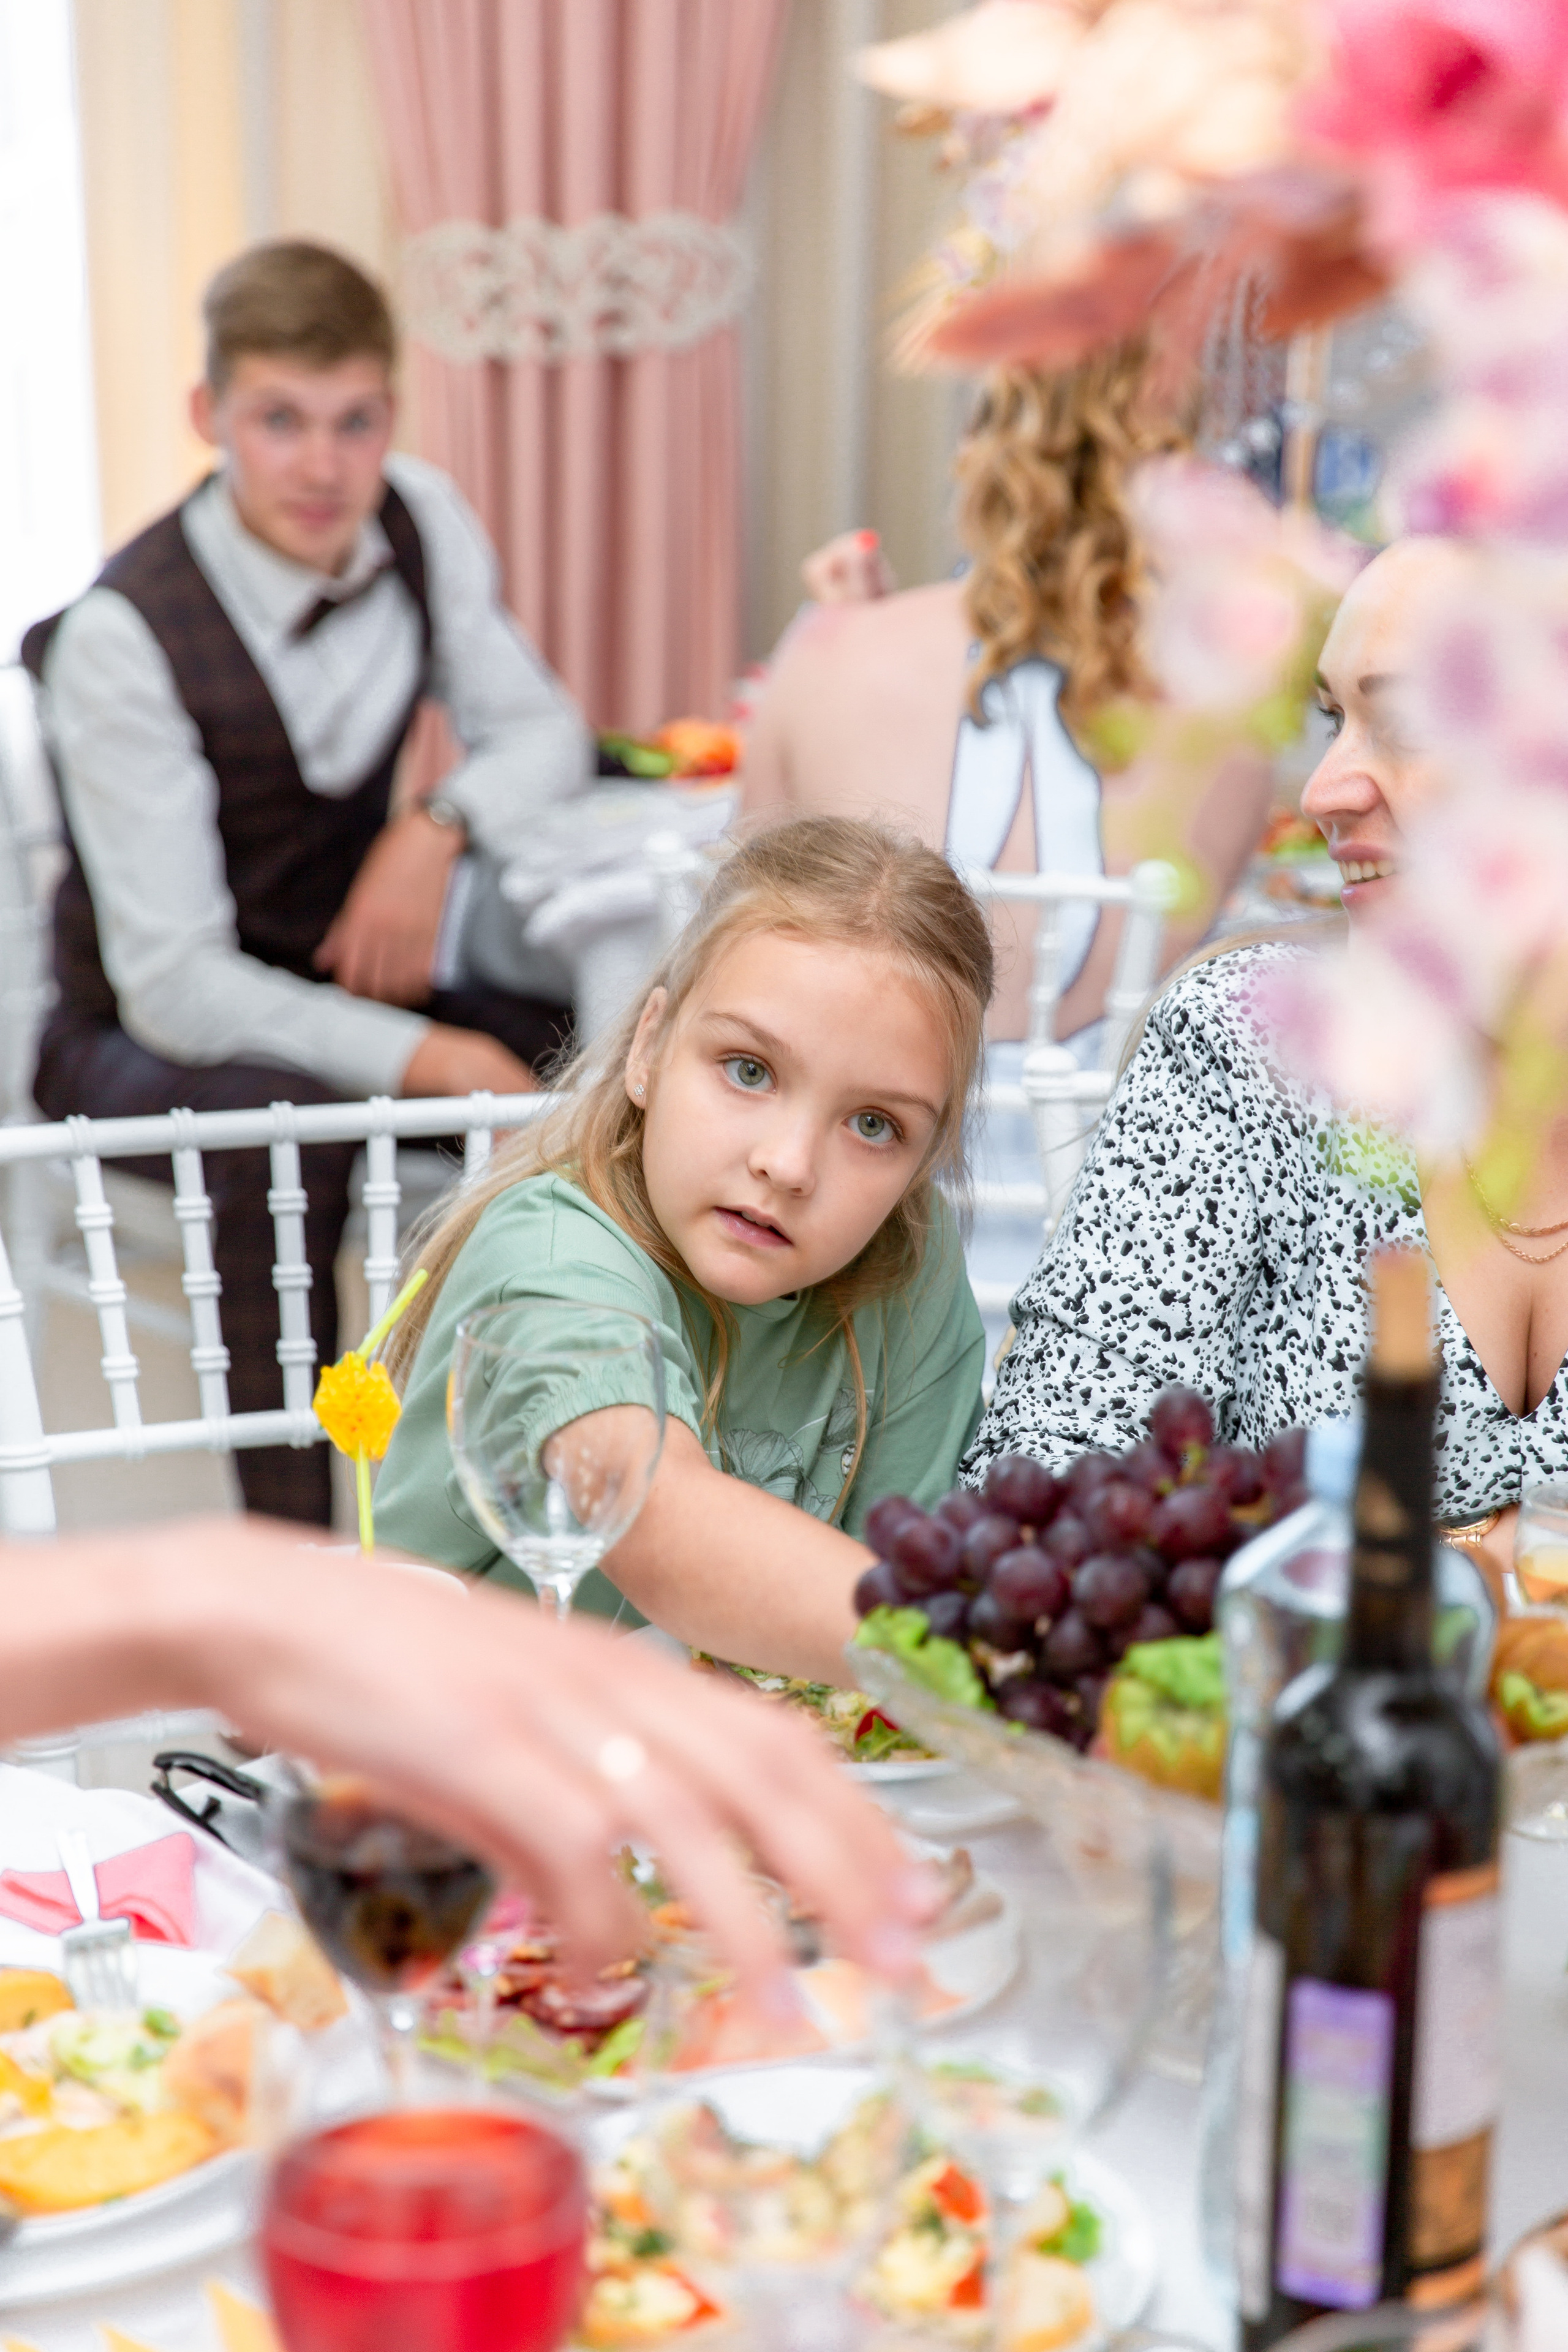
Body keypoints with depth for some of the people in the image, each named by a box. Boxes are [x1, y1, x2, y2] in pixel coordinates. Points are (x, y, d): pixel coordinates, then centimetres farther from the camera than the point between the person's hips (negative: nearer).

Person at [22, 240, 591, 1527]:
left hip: (347, 977, 6)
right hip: (148, 1033, -5)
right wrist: (421, 1056, -35)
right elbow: (171, 981, -26)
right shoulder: (124, 633, -24)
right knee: (289, 1123, -39)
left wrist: (439, 829, -18)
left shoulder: (423, 519, -6)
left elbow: (543, 730, 5)